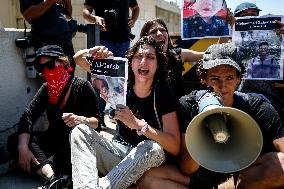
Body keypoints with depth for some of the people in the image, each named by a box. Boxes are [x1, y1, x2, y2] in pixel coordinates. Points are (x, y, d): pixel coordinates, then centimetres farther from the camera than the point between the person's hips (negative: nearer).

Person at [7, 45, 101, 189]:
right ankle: (51, 177, -32)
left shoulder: (82, 86, -12)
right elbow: (27, 117, -11)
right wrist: (23, 147, -26)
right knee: (14, 141, -15)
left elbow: (97, 122, -14)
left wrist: (81, 120, -37)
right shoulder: (46, 89, 2)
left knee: (75, 128, -37)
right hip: (55, 138, 5)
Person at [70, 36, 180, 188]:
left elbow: (175, 147, -22)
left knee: (153, 148, -36)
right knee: (80, 131, -17)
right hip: (118, 150, 4)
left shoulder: (163, 93, -12)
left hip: (147, 161, -3)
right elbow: (78, 58, 1)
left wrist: (137, 124, -33)